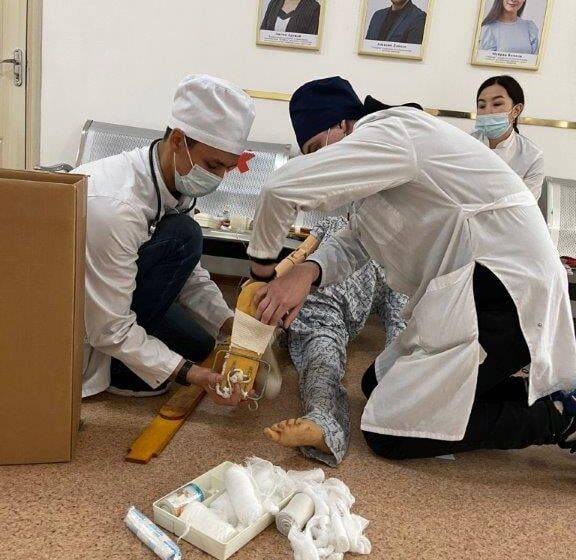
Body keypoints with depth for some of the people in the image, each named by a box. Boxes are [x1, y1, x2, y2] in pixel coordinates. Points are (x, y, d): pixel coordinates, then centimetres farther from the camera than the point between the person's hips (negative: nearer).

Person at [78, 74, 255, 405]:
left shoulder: (175, 180, -8)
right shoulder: (115, 206, -34)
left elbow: (188, 272, 3)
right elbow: (109, 328, -27)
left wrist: (231, 324, -11)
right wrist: (190, 373, -28)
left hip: (106, 296, 8)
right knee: (182, 237, -24)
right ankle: (109, 364, -12)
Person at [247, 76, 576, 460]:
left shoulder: (389, 133, -13)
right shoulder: (387, 153, 18)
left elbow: (283, 188, -20)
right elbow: (356, 242, 16)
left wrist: (263, 261, -2)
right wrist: (306, 272, -5)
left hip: (502, 293, -11)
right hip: (477, 288, 11)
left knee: (387, 432, -6)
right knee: (379, 385, 19)